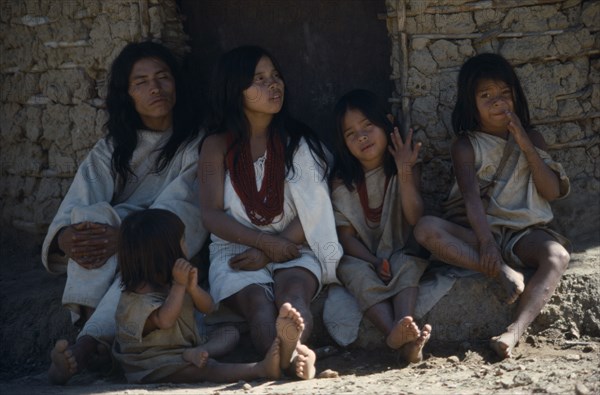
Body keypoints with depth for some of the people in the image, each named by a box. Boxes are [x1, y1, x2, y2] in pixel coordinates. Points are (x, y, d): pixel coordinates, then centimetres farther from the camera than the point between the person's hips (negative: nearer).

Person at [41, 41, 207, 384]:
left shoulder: (198, 146, 3)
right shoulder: (110, 151, 13)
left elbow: (183, 210, -14)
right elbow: (74, 211, -3)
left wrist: (122, 238, -30)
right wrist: (67, 237, -28)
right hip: (110, 270, 3)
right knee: (95, 216, -26)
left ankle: (87, 344, -51)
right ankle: (92, 329, -43)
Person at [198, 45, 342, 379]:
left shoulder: (298, 141, 12)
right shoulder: (218, 146, 10)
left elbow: (313, 211, 3)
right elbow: (212, 215, 0)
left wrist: (271, 252, -11)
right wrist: (266, 241, -14)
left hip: (292, 251, 1)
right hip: (236, 251, -1)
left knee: (292, 290, -35)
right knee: (258, 302, -35)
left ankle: (291, 347, -70)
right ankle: (296, 356, -68)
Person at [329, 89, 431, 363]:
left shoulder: (407, 170, 0)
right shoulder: (342, 181, 0)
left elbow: (415, 219, -14)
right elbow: (346, 235, -5)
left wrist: (405, 173, -24)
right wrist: (374, 262, -22)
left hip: (399, 254, 1)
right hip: (359, 256, -1)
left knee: (407, 266, -32)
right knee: (359, 273, -33)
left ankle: (402, 328, -58)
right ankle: (403, 341, -56)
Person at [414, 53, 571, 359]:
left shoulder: (531, 138, 13)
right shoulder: (466, 146, 5)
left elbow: (553, 192, 3)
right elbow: (471, 197, -12)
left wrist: (525, 145, -6)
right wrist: (485, 242, -30)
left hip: (526, 233, 1)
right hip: (482, 231, 0)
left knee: (557, 256, -35)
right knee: (426, 229, -29)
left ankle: (515, 332, -49)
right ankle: (503, 272, -35)